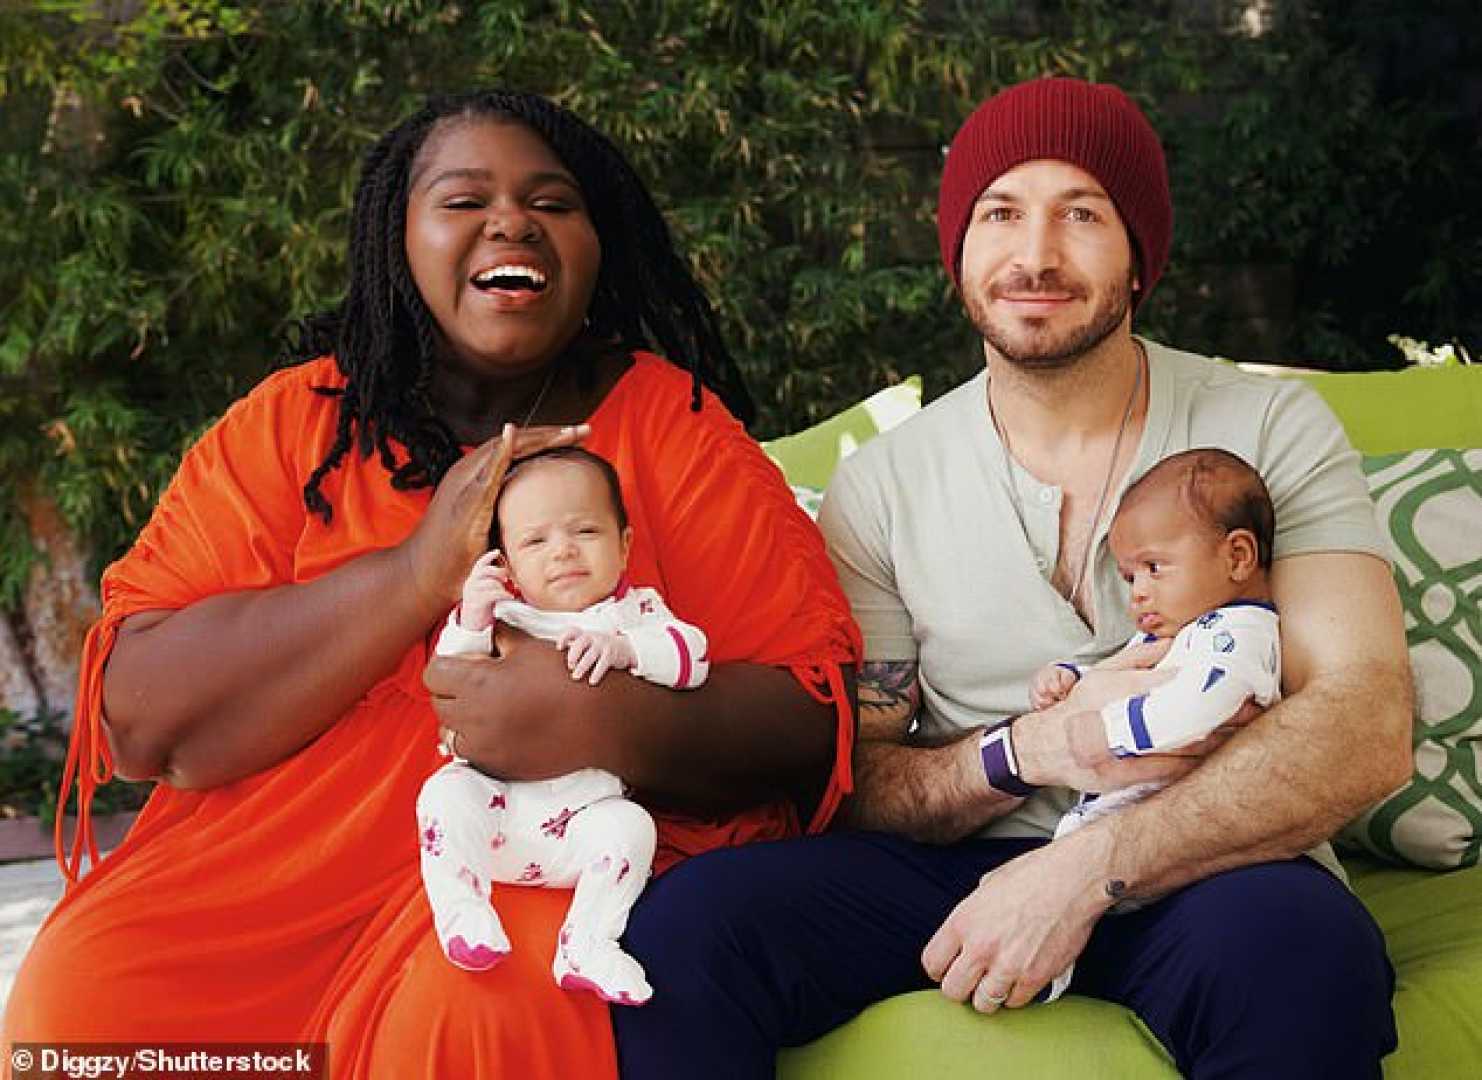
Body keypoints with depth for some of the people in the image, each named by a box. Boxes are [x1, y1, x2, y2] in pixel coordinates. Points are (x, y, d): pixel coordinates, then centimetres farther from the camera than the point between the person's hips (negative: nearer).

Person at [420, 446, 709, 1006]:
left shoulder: (636, 610, 10)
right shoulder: (501, 614, 11)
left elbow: (691, 655, -7)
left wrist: (620, 647, -24)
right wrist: (470, 622, -15)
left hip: (587, 806, -1)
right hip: (494, 796, 1)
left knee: (629, 826, -26)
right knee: (445, 793, -25)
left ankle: (587, 947, -25)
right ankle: (461, 914, -24)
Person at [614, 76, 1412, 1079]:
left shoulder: (1273, 428, 0)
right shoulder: (881, 487, 6)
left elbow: (1367, 725, -12)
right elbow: (852, 783, 5)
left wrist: (1087, 867, -23)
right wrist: (1033, 748, -16)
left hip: (1206, 873, 0)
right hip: (961, 869, 1)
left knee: (1298, 943, -37)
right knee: (685, 922, -26)